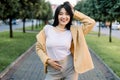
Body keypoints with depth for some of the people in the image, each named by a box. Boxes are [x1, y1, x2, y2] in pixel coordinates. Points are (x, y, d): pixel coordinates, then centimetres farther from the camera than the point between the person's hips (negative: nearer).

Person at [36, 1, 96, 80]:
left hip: (70, 70, 1)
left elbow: (91, 22, -6)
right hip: (53, 71, 0)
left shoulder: (73, 30, -1)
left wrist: (74, 12, -4)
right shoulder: (47, 29, -2)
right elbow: (39, 47, 5)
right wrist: (48, 60, -9)